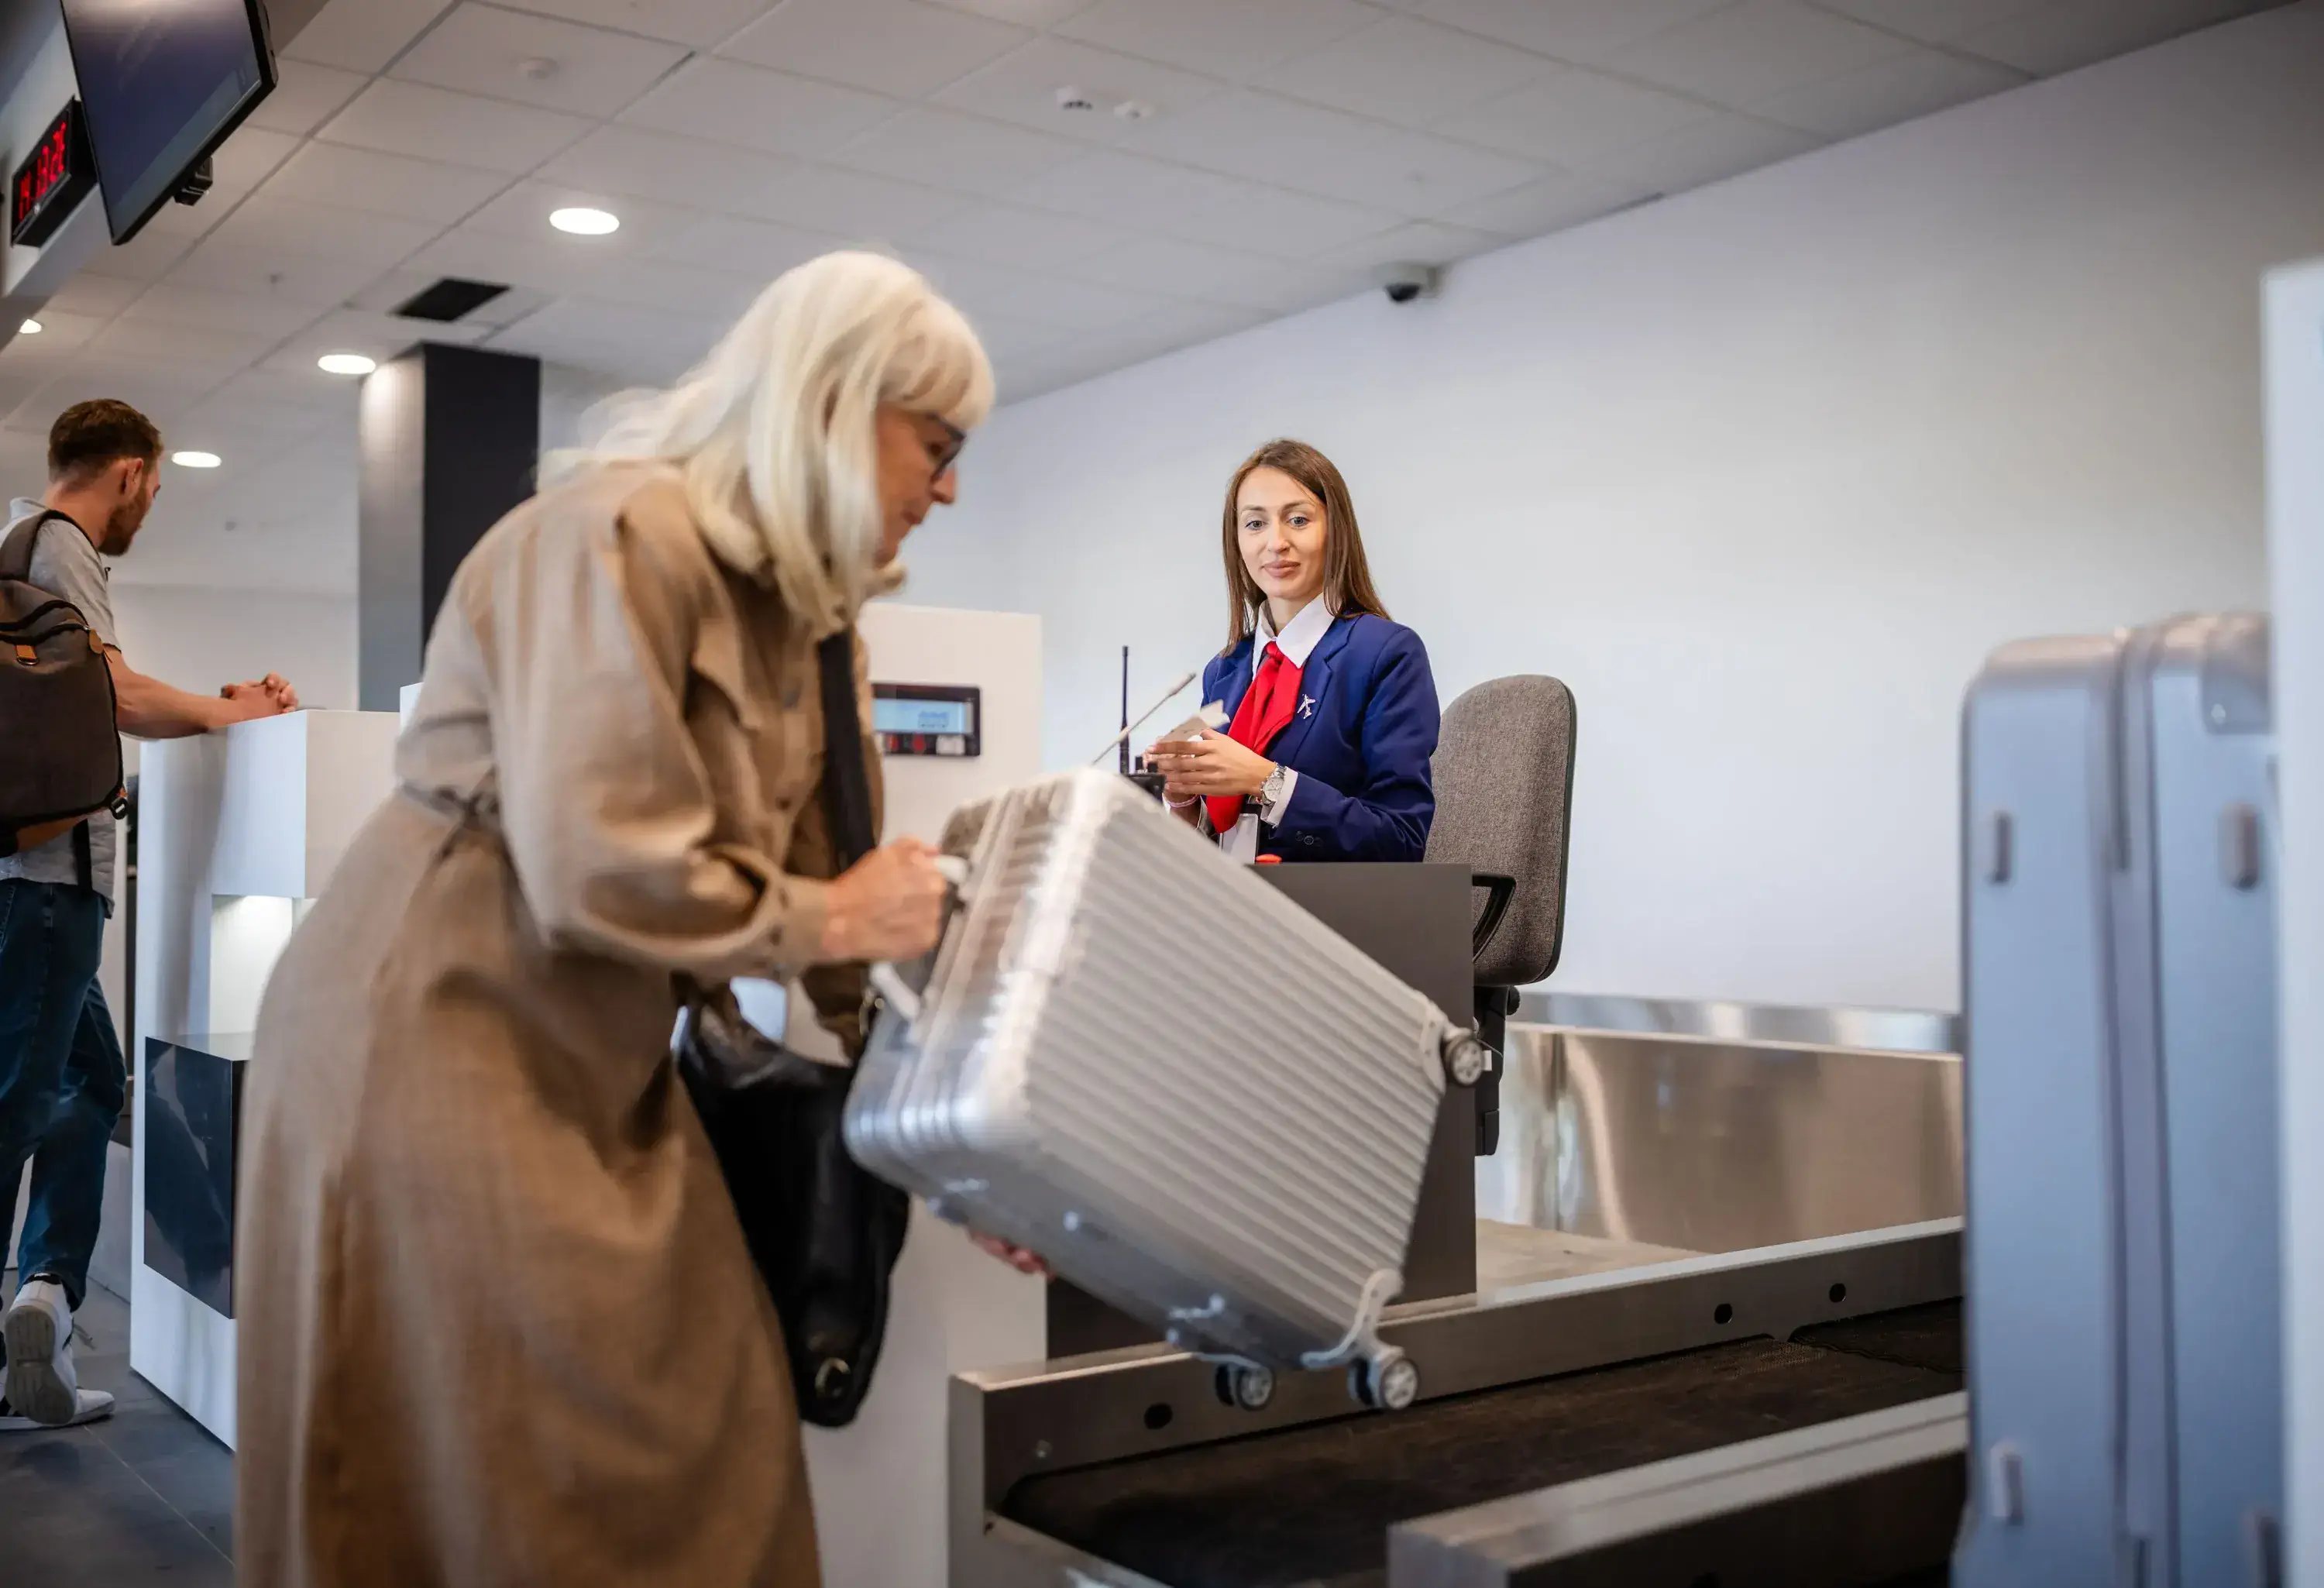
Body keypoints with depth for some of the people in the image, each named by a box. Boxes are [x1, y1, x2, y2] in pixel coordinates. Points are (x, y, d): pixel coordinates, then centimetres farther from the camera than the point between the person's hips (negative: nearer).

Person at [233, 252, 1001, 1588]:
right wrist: (829, 920, -13)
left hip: (599, 1064, 8)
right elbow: (602, 870, -27)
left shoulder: (795, 607, 8)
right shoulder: (621, 539, -19)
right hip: (441, 1041, -8)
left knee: (696, 1447, 10)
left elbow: (829, 876, 10)